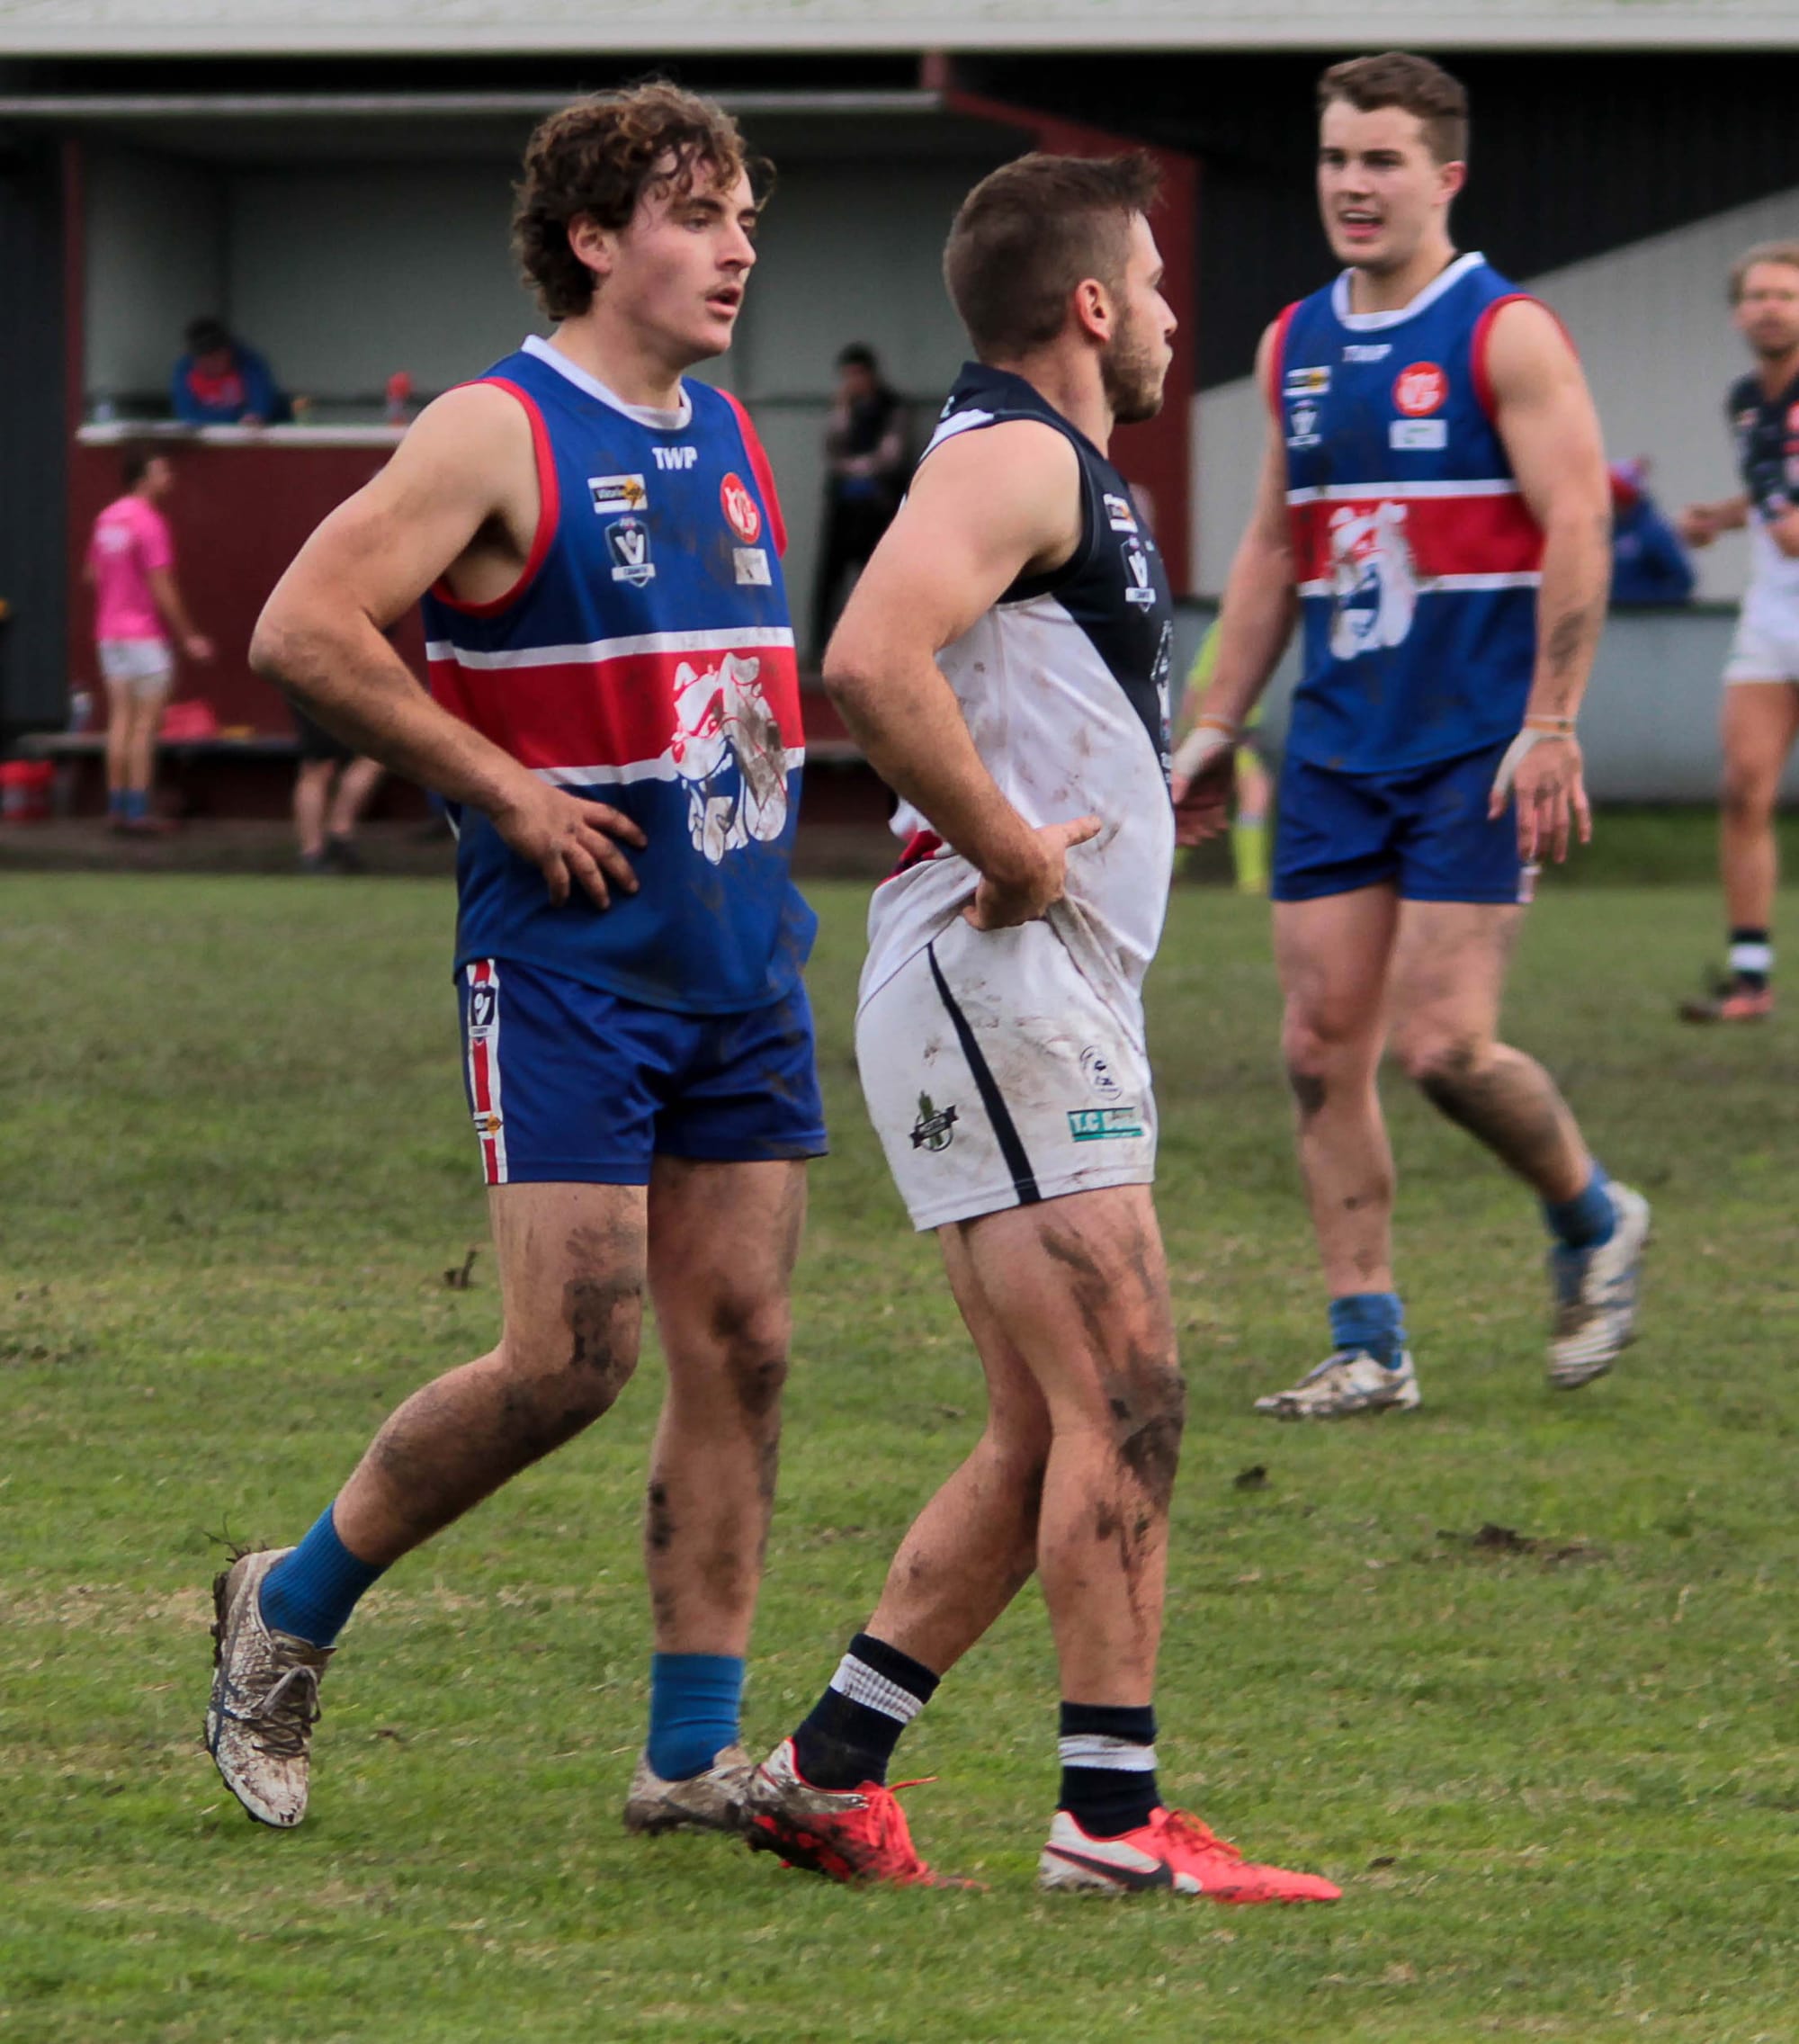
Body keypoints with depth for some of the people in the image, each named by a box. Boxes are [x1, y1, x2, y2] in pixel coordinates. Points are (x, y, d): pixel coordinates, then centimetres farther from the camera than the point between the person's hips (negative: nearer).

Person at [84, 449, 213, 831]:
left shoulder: (107, 520, 9)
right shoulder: (150, 523, -16)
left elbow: (93, 574, 16)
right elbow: (161, 588, -18)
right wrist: (188, 637, -12)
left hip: (110, 633, 7)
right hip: (146, 634, -7)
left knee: (119, 721, 9)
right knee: (144, 725, -3)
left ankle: (116, 806, 9)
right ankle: (138, 809, -4)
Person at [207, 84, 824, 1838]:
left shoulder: (730, 441, 15)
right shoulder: (501, 436, -10)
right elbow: (301, 631, -17)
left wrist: (771, 752, 12)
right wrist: (505, 789, -15)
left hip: (745, 962, 7)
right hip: (565, 968, -7)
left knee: (739, 1349, 2)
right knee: (570, 1358, -11)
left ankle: (693, 1758, 6)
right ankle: (289, 1611, 10)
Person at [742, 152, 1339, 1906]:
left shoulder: (1062, 473, 21)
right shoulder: (1012, 456, -11)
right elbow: (871, 664, -29)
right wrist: (1006, 847, -20)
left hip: (1052, 1002, 10)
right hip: (996, 979, -10)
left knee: (1046, 1437, 10)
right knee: (1122, 1399, -12)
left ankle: (825, 1772, 12)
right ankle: (1113, 1814, -12)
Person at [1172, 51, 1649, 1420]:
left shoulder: (1506, 336, -7)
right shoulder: (1296, 347, 12)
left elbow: (1577, 532, -12)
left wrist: (1549, 728, -18)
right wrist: (1217, 725, 17)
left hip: (1474, 747, -6)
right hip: (1336, 746, 6)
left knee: (1442, 1046, -12)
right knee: (1323, 1049, 0)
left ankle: (1594, 1221, 15)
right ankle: (1369, 1347, 6)